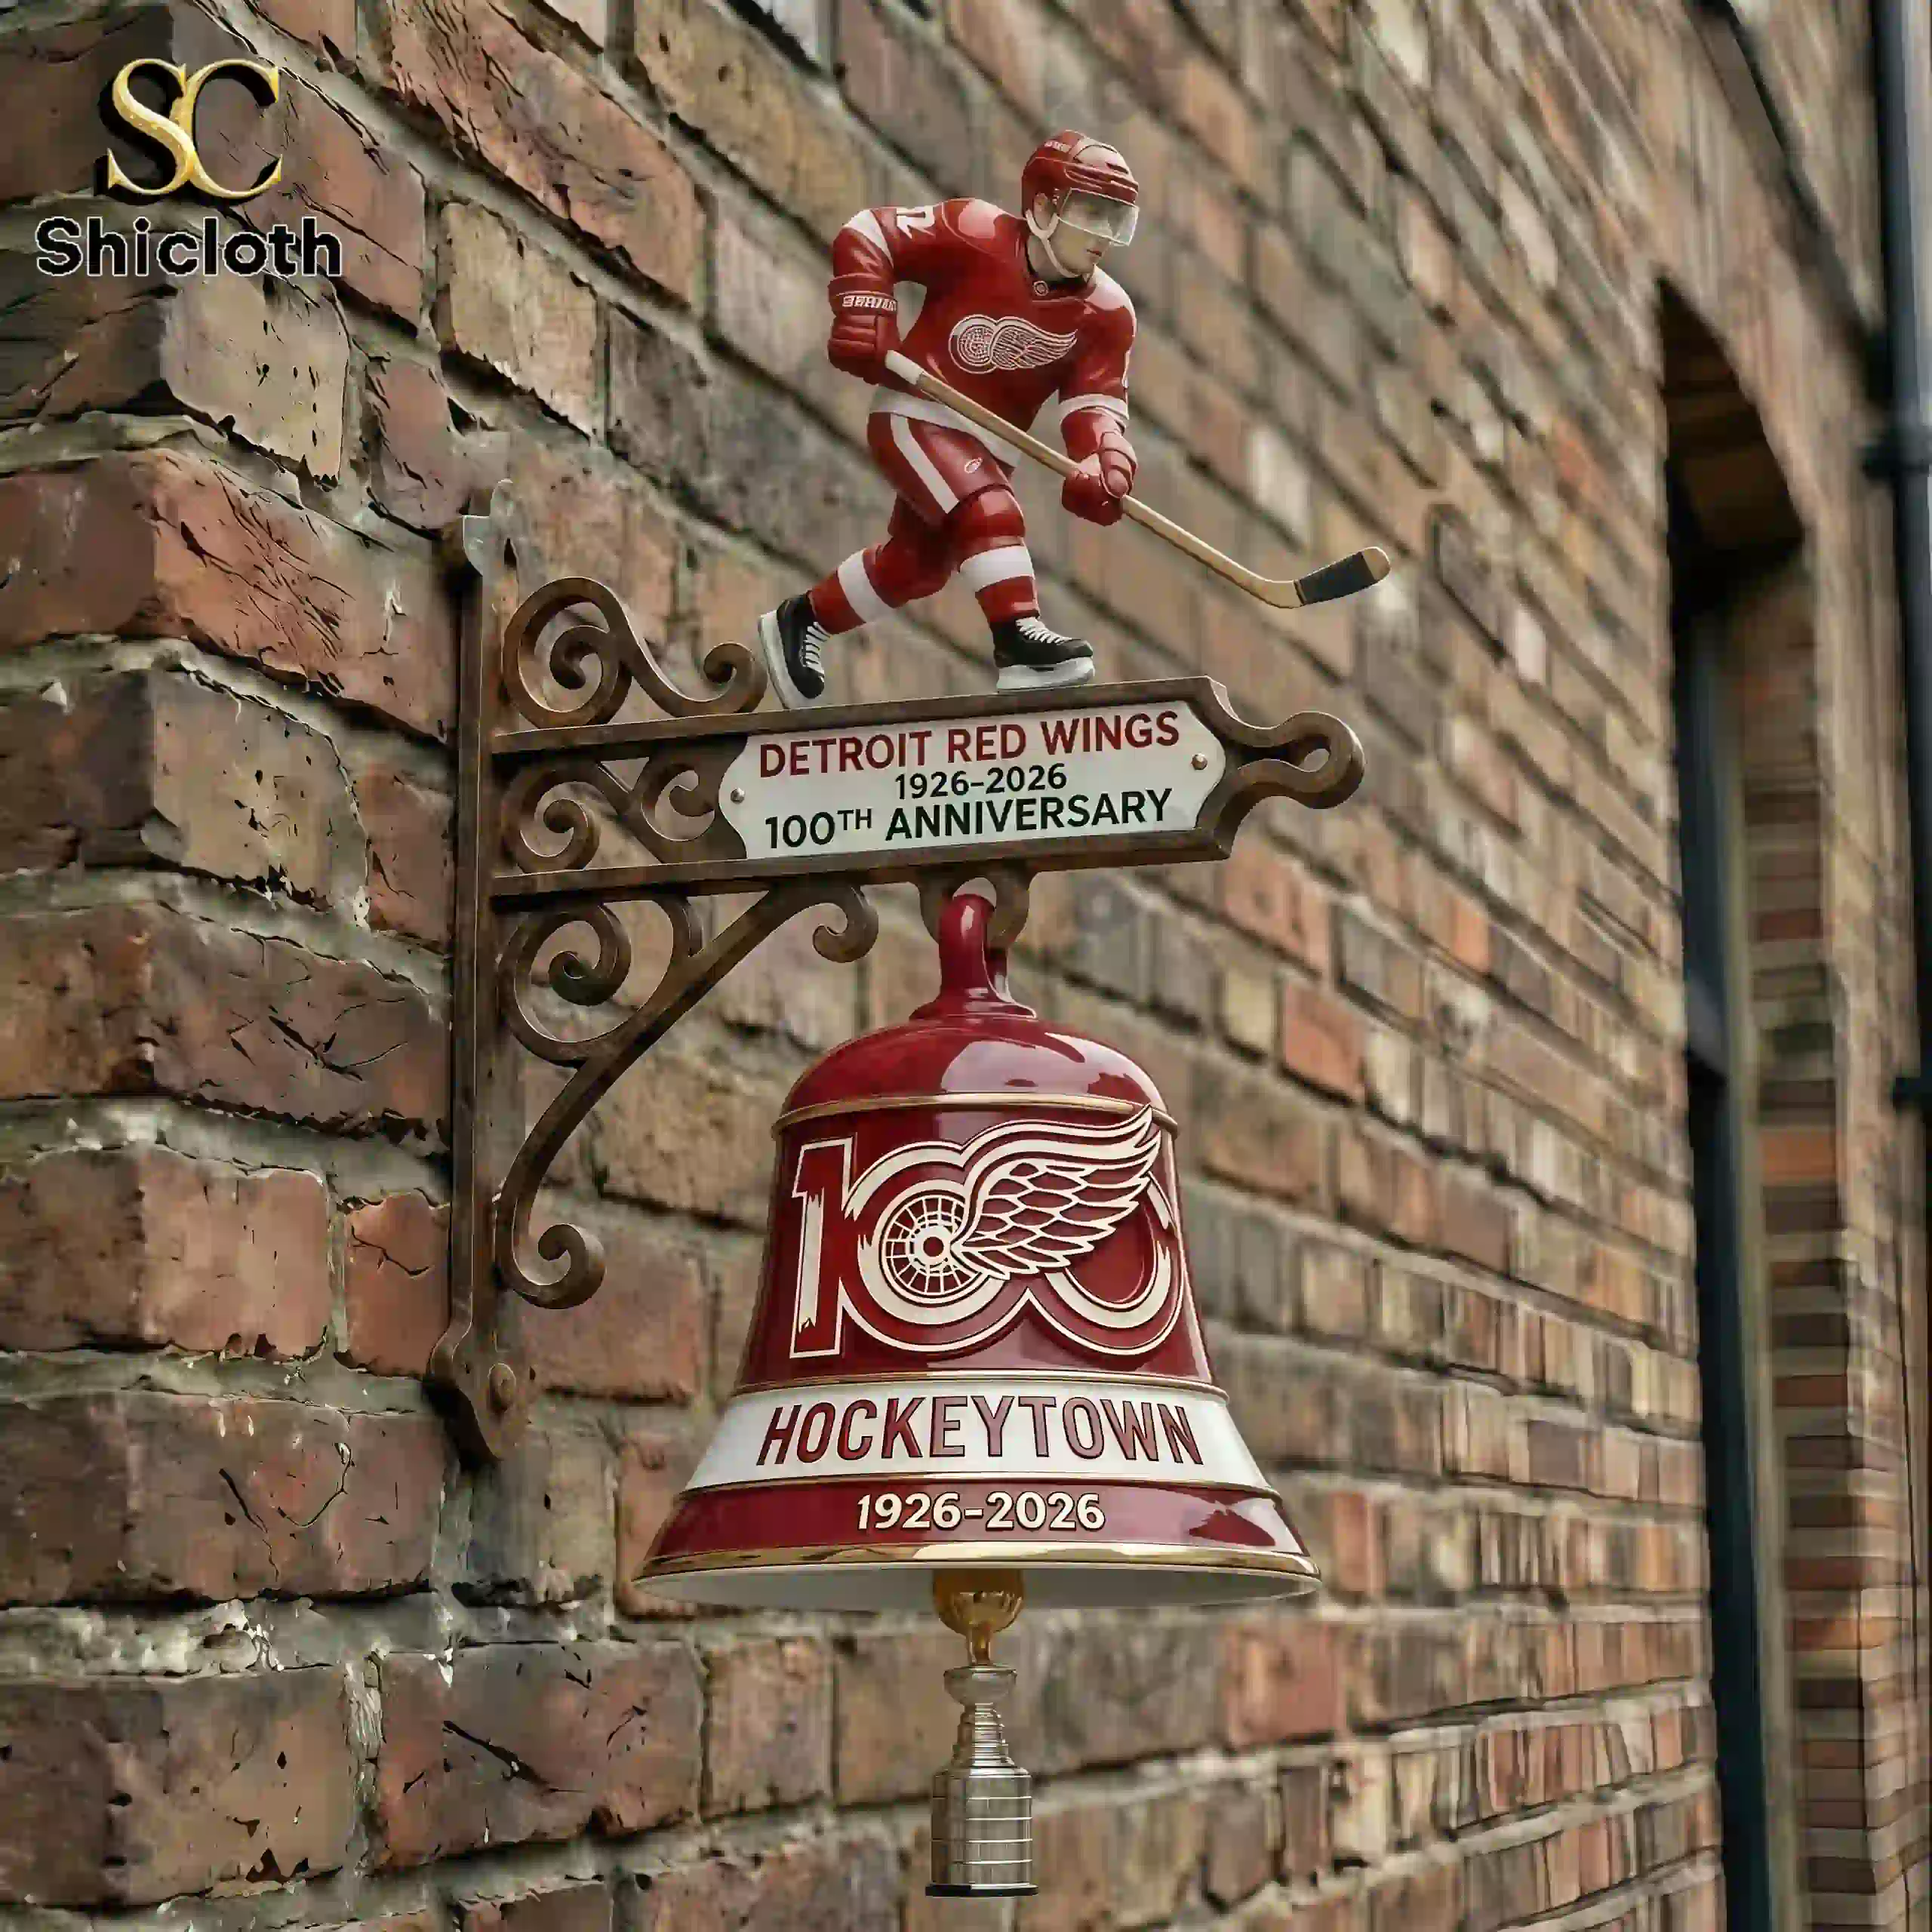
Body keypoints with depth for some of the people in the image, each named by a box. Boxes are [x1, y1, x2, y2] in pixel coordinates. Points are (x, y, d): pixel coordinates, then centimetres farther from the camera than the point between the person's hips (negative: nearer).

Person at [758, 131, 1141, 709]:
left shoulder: (1107, 314, -5)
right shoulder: (974, 235, -17)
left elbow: (1096, 402, -12)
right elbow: (866, 235, -13)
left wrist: (1107, 463, -32)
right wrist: (863, 314, -25)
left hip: (988, 445, 7)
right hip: (915, 417, -6)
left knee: (915, 564, 17)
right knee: (990, 511, -29)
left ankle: (799, 621, 35)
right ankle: (1019, 641, -36)